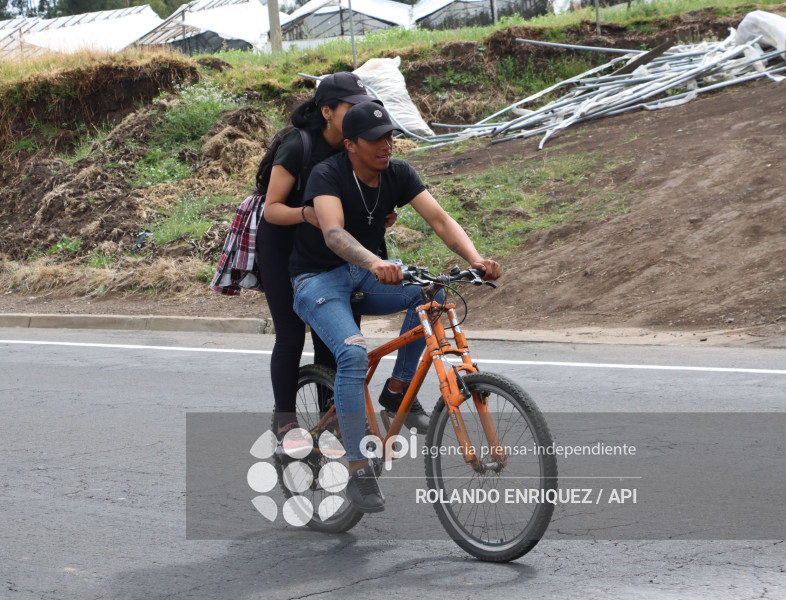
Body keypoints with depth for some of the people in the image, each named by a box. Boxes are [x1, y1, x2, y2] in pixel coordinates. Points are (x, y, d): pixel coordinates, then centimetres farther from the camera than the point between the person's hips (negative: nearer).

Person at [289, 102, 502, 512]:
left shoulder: (398, 174, -4)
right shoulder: (328, 175, -21)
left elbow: (439, 220, -14)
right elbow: (333, 233, -38)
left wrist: (476, 259, -33)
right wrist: (375, 264, -57)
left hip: (365, 276, 5)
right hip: (319, 279, -5)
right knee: (353, 353, -31)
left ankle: (399, 386, -6)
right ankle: (358, 472, -26)